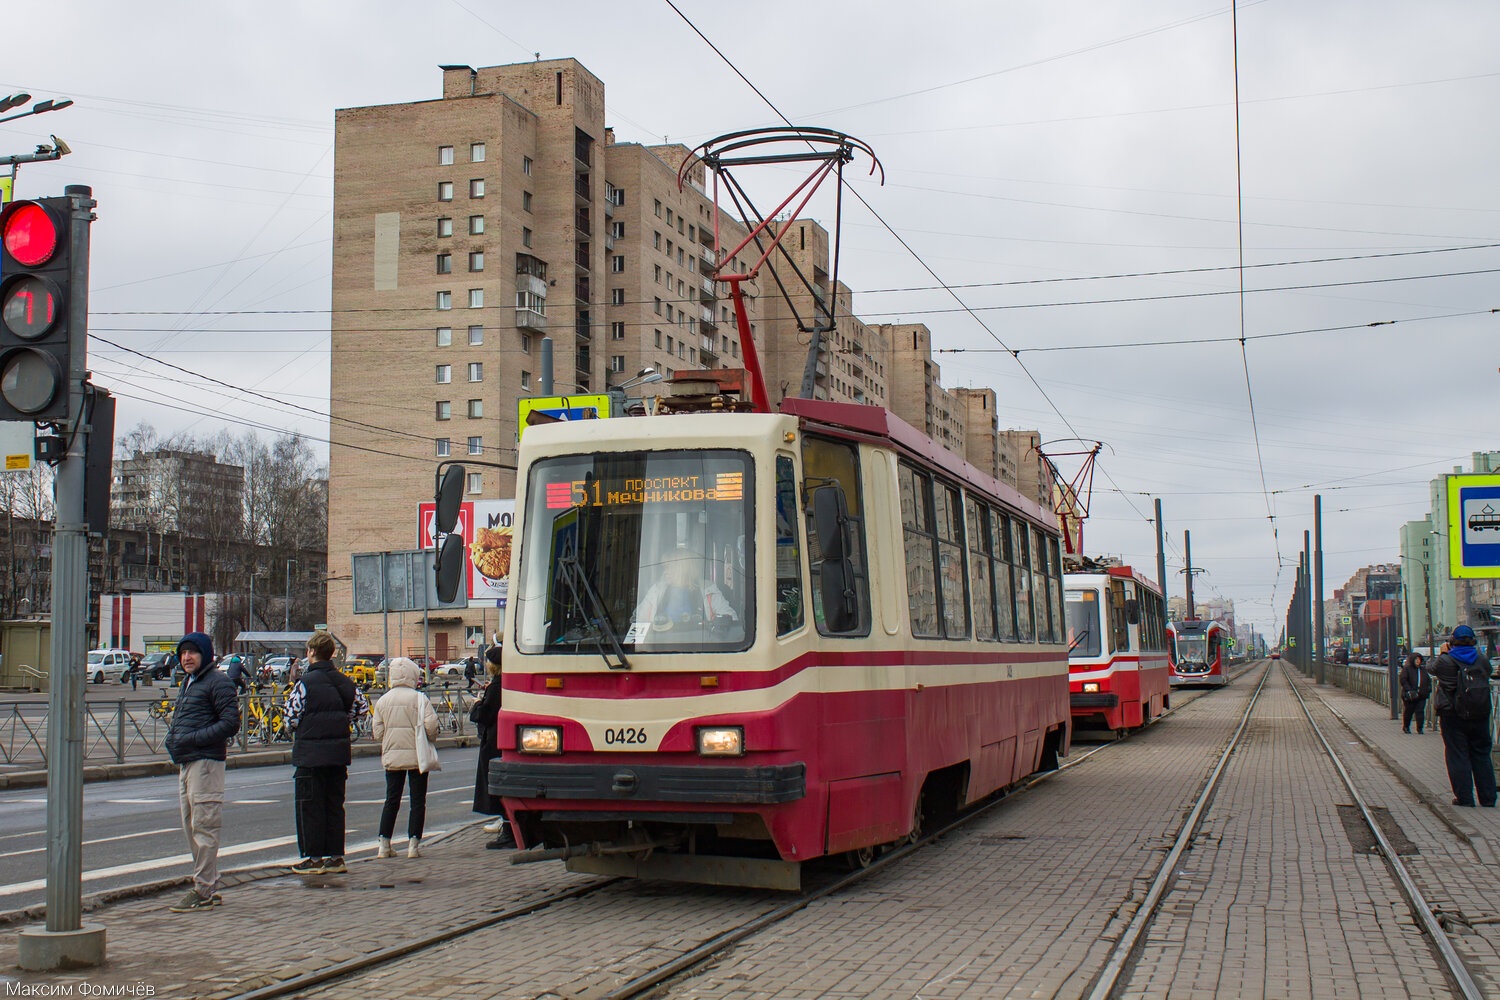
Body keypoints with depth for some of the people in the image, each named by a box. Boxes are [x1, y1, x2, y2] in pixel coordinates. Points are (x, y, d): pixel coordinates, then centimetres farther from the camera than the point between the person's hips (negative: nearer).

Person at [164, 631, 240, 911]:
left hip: (206, 761, -10)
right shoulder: (187, 682, 19)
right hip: (185, 763, 10)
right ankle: (208, 887, 21)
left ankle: (204, 890, -4)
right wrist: (172, 738, 10)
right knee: (190, 827, 13)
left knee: (203, 827, -7)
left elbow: (230, 722, -16)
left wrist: (193, 739, -20)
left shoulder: (217, 683, -9)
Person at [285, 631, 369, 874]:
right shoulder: (344, 681, 5)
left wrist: (295, 729, 9)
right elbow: (362, 706, 13)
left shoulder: (305, 683, -13)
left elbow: (292, 717, -12)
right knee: (334, 804, 12)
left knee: (309, 806, 3)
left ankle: (313, 858, 4)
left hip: (310, 753, -6)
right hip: (339, 752, 6)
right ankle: (335, 857, 14)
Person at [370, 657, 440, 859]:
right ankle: (413, 843, -1)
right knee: (417, 800, 4)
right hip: (417, 756, -3)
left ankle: (384, 844, 8)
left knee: (391, 800, 12)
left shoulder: (382, 701, 3)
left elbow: (378, 733, 2)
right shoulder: (419, 698, -9)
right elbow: (431, 726, -15)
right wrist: (431, 739, 5)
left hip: (391, 757, 4)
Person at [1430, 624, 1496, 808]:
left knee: (1457, 756, 2)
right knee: (1481, 755, 11)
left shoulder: (1446, 660, -12)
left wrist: (1443, 653, 22)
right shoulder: (1481, 659, -2)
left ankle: (1464, 797, 0)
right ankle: (1487, 797, 12)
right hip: (1480, 715, 3)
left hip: (1452, 715, -3)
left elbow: (1434, 668, 8)